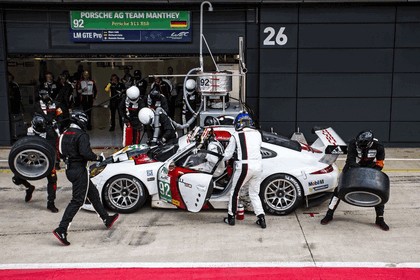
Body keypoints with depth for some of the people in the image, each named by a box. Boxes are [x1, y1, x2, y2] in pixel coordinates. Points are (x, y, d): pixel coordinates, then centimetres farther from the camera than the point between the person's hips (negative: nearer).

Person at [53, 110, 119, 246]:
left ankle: (106, 219, 31)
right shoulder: (81, 135, -16)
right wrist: (98, 158, -12)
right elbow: (86, 153, -26)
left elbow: (63, 152, 15)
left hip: (70, 170, 10)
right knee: (77, 200, -6)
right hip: (79, 170, -10)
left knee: (93, 193, 19)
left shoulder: (65, 134, 11)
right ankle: (61, 230, -10)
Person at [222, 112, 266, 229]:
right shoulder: (257, 134, 8)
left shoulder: (236, 136, -4)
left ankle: (231, 217, 23)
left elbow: (228, 154, 1)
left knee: (234, 192, 14)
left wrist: (224, 159, 24)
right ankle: (261, 218, 11)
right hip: (258, 165, 4)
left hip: (244, 167, -4)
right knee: (254, 194, 18)